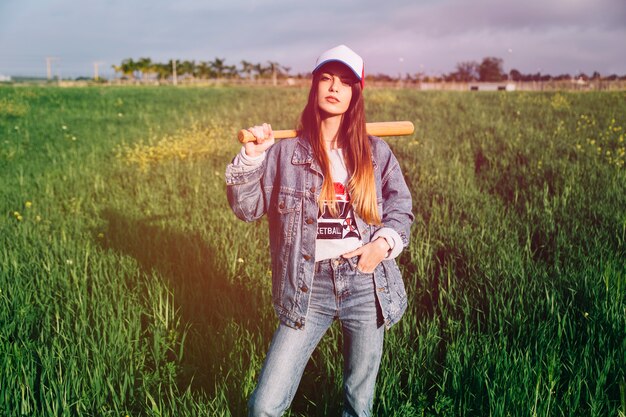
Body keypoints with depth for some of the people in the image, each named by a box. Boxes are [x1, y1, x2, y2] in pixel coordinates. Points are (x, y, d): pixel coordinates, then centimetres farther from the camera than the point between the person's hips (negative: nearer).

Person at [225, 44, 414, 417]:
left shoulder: (376, 152, 5)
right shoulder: (286, 152, 0)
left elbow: (401, 207, 11)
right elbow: (246, 207, -2)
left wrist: (385, 242, -7)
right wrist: (251, 157, -15)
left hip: (367, 284, 2)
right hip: (308, 288, -1)